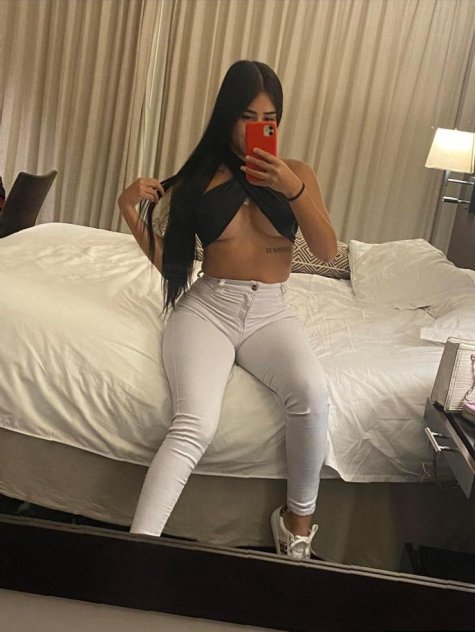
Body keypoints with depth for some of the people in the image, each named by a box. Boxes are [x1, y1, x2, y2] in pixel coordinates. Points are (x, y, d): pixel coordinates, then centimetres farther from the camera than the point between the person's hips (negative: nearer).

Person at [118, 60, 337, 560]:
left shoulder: (297, 173, 10)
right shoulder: (200, 175, 7)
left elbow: (326, 250, -3)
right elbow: (168, 261, 8)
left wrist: (292, 189, -15)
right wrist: (132, 212, -7)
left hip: (269, 312, 1)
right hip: (206, 307, -1)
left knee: (312, 394, -30)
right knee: (195, 425, -29)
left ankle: (298, 517, -6)